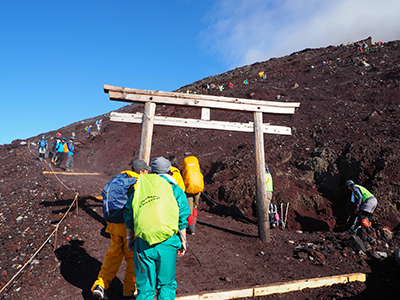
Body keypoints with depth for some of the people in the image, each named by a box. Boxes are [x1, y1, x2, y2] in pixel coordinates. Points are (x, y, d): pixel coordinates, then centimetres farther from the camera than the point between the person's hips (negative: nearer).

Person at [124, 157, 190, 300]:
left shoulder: (139, 189, 12)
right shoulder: (175, 190, 4)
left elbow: (128, 215, 13)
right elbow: (183, 218, 0)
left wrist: (129, 237, 23)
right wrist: (183, 241, 8)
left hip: (143, 243, 2)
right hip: (166, 242, -2)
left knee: (145, 286, 14)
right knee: (166, 284, 14)